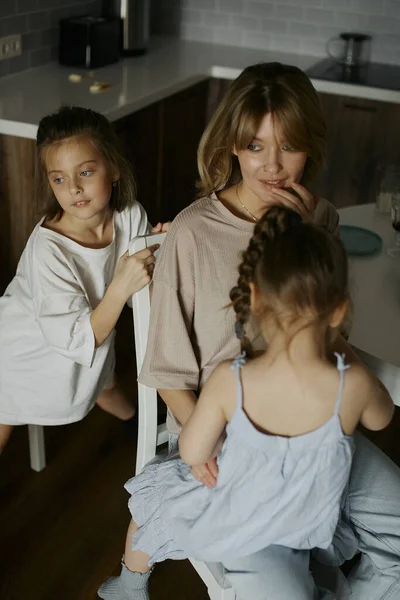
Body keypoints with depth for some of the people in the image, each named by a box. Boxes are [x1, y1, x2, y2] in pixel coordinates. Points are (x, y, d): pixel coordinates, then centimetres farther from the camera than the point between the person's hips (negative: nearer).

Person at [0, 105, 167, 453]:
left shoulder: (130, 217, -21)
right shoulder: (49, 250, -37)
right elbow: (77, 342, -34)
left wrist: (159, 250, -29)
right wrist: (122, 285, -42)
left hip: (92, 337, 6)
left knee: (105, 385, 33)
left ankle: (133, 420, 66)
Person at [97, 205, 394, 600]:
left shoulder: (229, 380, -33)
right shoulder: (354, 385, -28)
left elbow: (193, 454, -21)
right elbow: (380, 419, -5)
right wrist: (340, 349, 4)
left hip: (231, 531, -2)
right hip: (308, 531, 2)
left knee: (147, 488, 28)